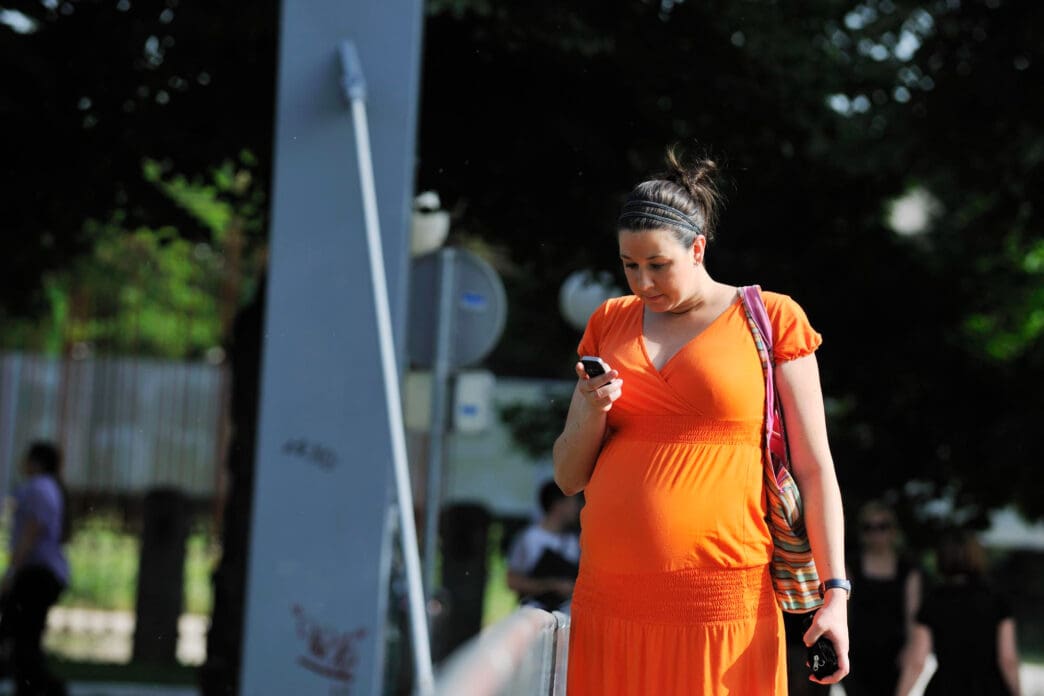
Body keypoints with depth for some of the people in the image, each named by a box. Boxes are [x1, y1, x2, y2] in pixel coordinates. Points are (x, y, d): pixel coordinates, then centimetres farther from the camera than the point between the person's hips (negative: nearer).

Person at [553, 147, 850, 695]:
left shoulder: (770, 320, 4)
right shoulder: (611, 325, 15)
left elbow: (814, 469, 1)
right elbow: (569, 477, 18)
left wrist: (834, 592, -7)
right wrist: (591, 413, -3)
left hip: (721, 605, -4)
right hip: (611, 604, 4)